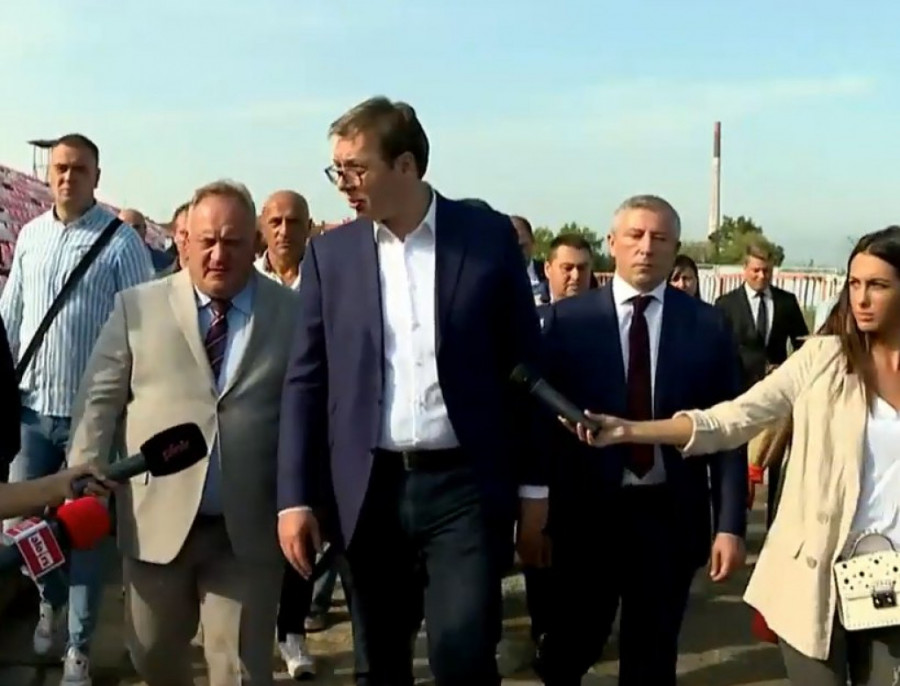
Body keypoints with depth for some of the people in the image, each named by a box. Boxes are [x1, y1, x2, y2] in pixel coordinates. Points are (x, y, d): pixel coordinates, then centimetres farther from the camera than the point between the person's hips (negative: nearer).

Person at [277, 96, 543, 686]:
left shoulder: (488, 237, -1)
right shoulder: (330, 253, 4)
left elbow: (526, 365, 2)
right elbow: (306, 381, 5)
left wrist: (536, 486, 2)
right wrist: (296, 497, 0)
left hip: (465, 485, -2)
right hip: (370, 491, 3)